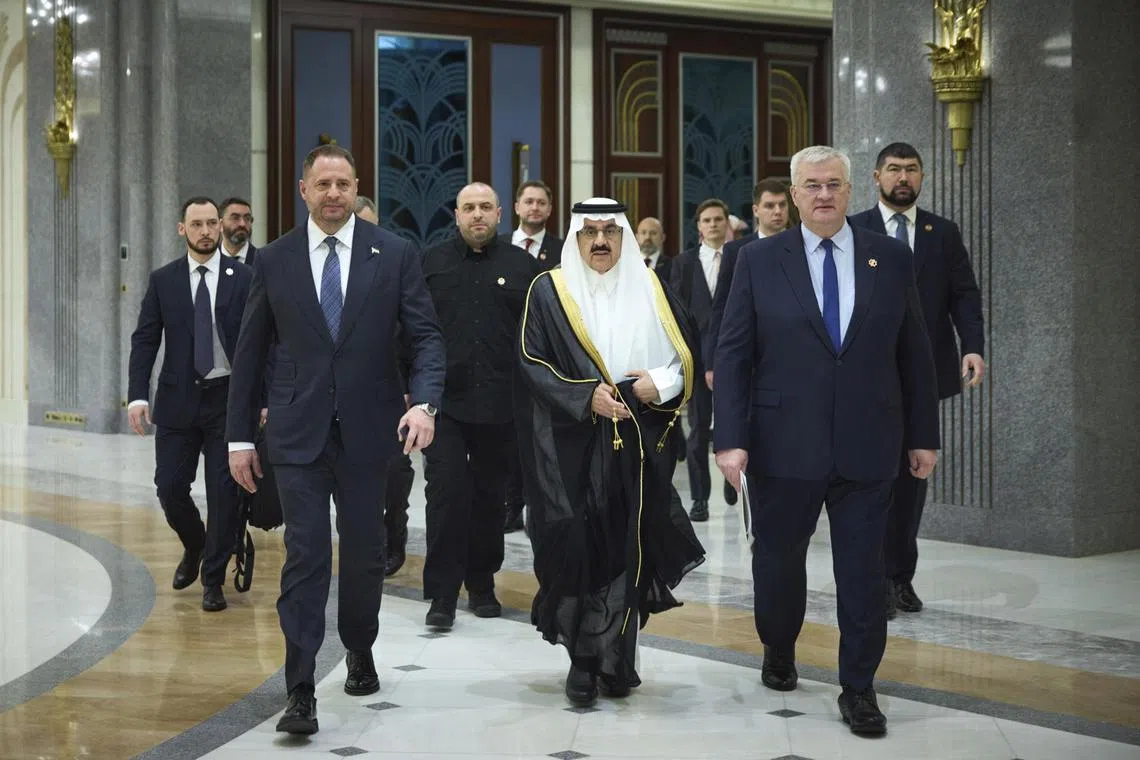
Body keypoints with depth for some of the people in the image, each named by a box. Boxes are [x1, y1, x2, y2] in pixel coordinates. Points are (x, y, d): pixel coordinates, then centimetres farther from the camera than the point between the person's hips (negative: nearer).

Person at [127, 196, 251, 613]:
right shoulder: (163, 280, 4)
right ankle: (194, 547, 32)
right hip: (178, 398, 2)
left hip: (228, 397, -2)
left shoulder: (243, 278, -1)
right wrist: (138, 395, -9)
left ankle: (213, 579, 14)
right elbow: (144, 341, 3)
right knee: (170, 487, 2)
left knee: (224, 491, -1)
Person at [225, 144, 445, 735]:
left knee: (365, 551, 13)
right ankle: (301, 692, -5)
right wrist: (239, 436, 5)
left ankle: (360, 654, 37)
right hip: (298, 431, -1)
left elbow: (426, 336, -1)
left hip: (366, 428, 1)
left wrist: (424, 400, -19)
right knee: (305, 554, -7)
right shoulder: (275, 260, 4)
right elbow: (250, 353, 7)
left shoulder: (394, 254, 1)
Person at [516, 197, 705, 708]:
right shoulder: (549, 291, 4)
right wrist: (585, 397, -15)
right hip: (573, 446, -2)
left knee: (632, 548, 1)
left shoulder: (649, 289, 11)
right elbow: (532, 363, -3)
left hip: (640, 444, 2)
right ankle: (583, 661, 5)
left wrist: (661, 383, -9)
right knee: (577, 548, -7)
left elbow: (689, 351, 11)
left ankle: (617, 659, 12)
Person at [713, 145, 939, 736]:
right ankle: (778, 651, 39)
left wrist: (923, 435, 6)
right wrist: (730, 438, -10)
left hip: (867, 448, 1)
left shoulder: (891, 259, 4)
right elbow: (732, 355, -2)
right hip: (783, 445, 0)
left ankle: (858, 688, 16)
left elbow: (913, 353, 8)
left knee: (862, 572, 3)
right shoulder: (759, 261, 0)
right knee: (778, 559, 14)